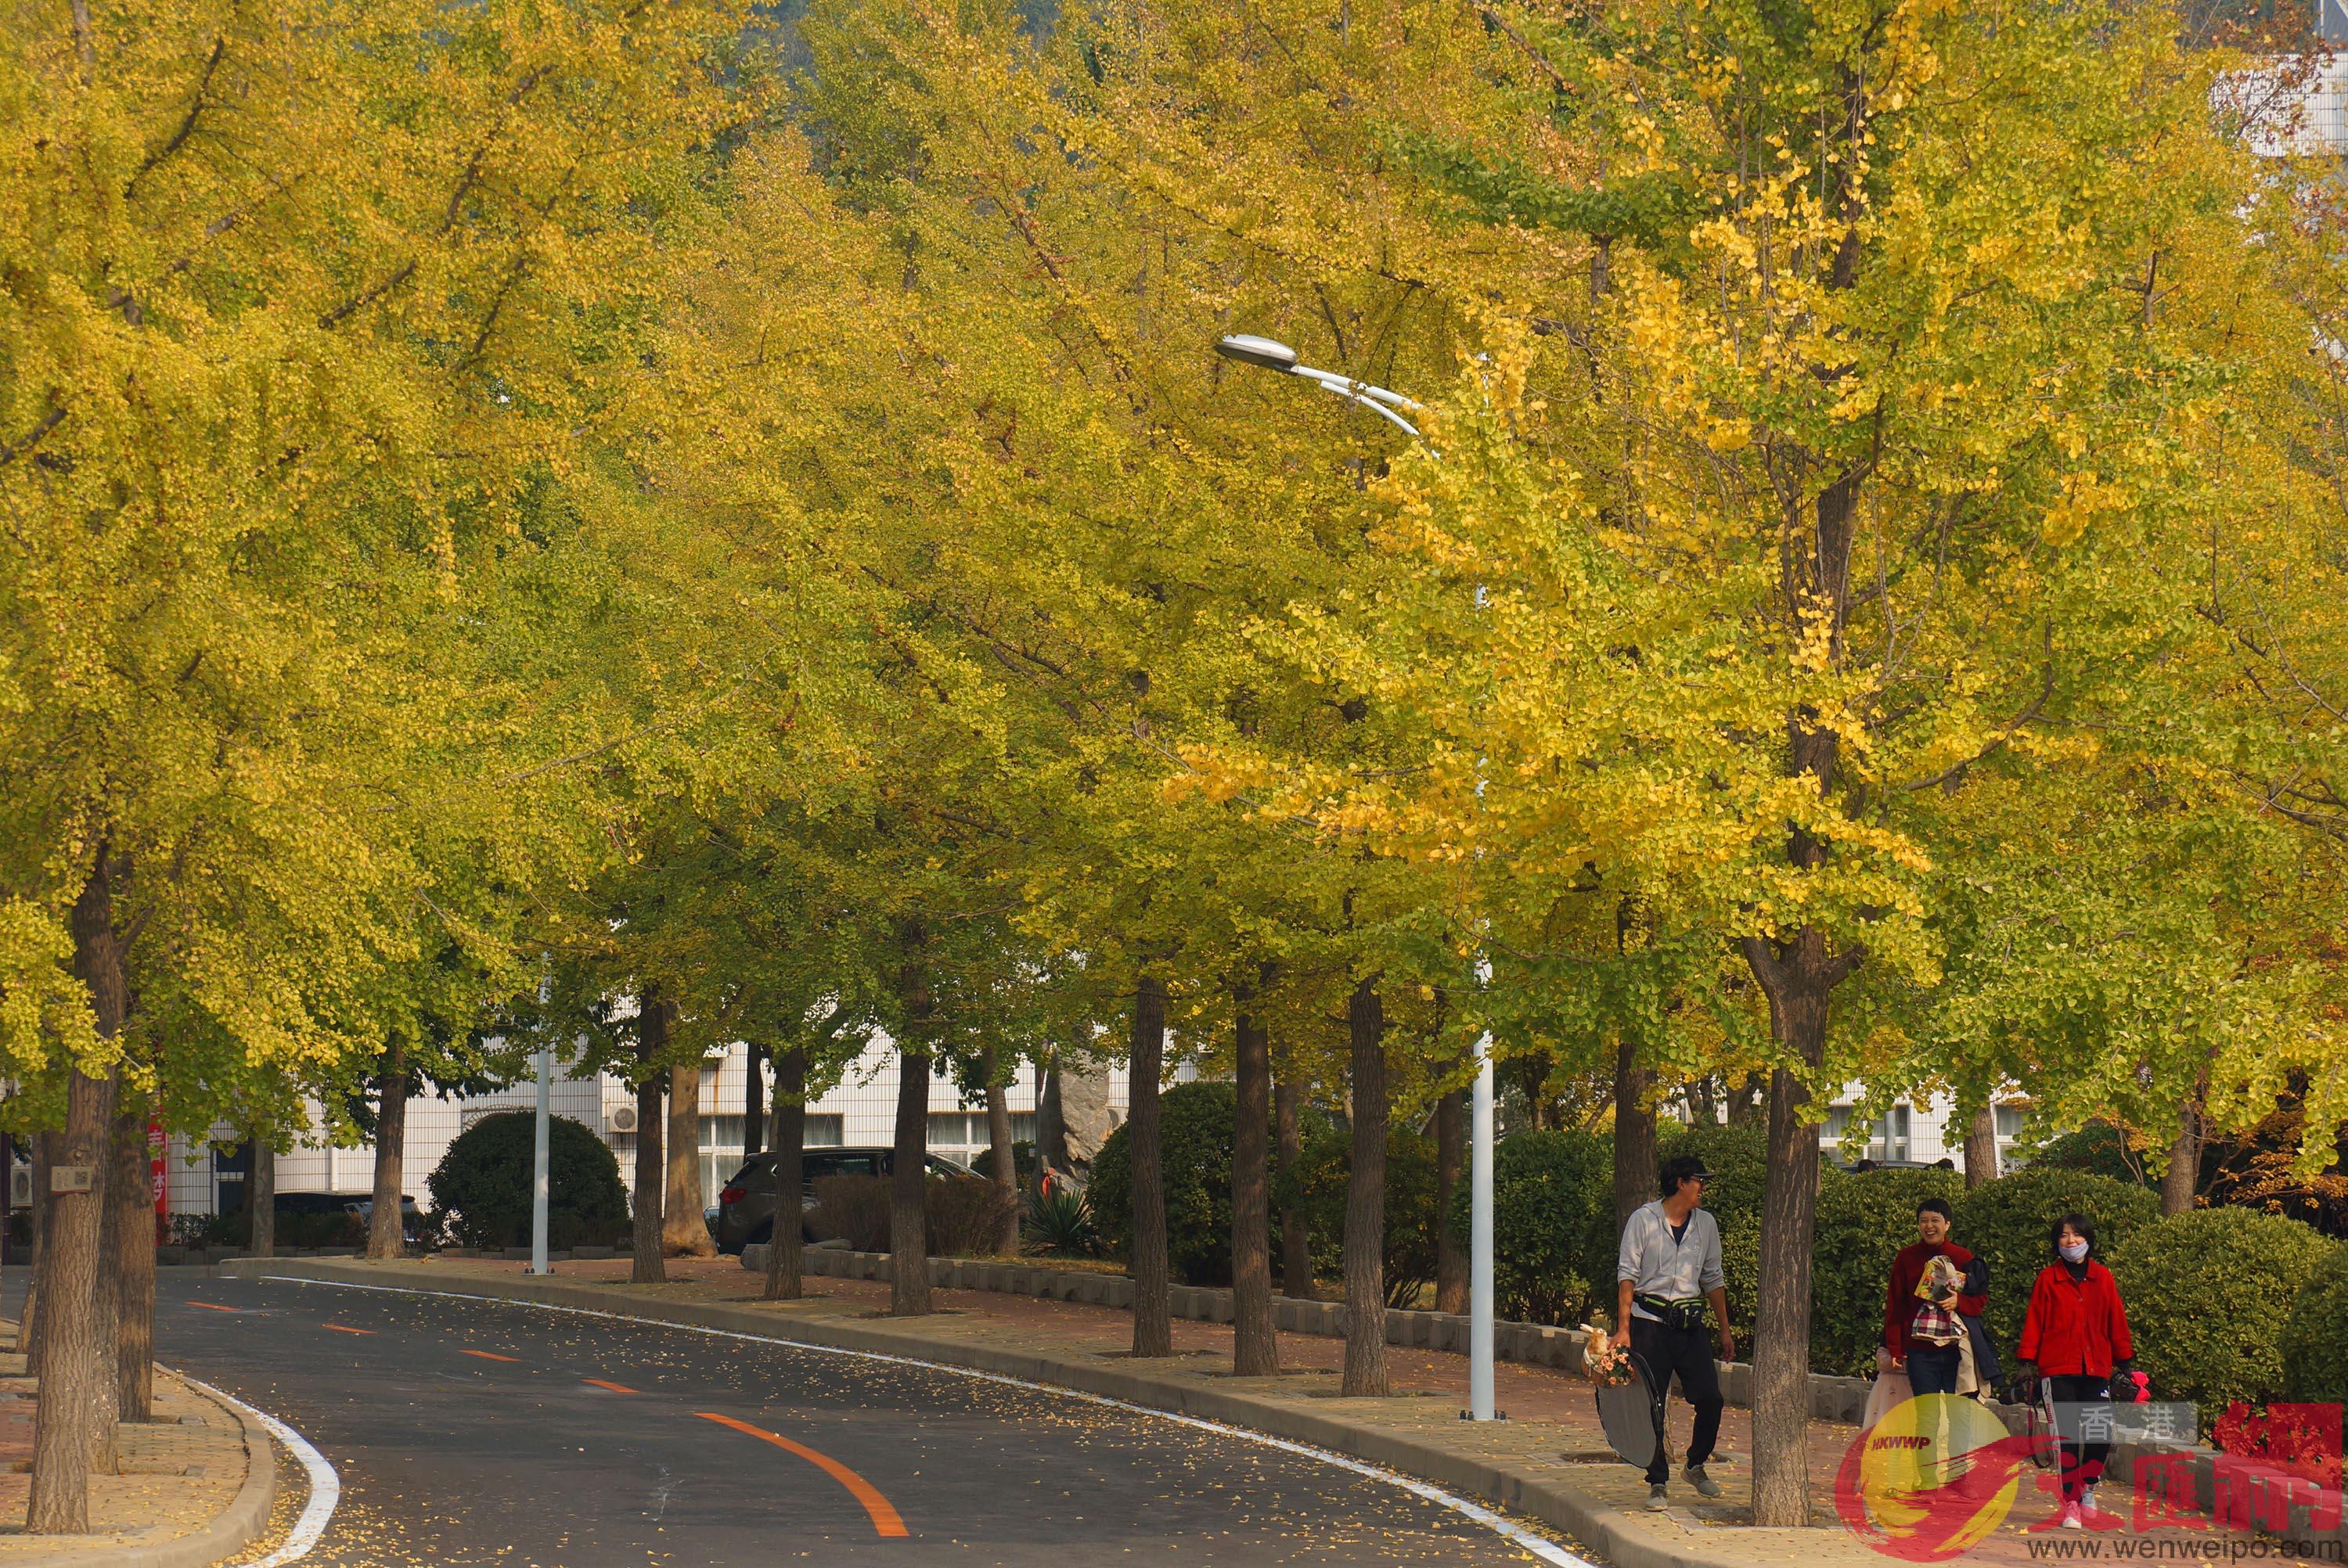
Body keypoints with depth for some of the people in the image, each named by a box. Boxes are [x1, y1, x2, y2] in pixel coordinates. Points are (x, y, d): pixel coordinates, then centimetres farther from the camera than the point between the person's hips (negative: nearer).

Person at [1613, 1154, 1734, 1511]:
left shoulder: (1706, 1224, 10)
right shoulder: (1644, 1220, -3)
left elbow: (1713, 1278, 17)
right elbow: (1627, 1275, -4)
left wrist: (1725, 1331, 15)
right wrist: (1623, 1329, -11)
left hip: (1690, 1324, 4)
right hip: (1650, 1323, -4)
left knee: (1710, 1398, -5)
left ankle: (1696, 1465, 18)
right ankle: (1657, 1483, 6)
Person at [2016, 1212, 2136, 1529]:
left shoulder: (2103, 1278, 9)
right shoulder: (2048, 1279, 4)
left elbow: (2116, 1322, 12)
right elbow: (2035, 1321, 4)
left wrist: (2126, 1363, 10)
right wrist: (2027, 1361, -2)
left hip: (2096, 1369, 1)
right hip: (2060, 1369, -1)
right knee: (2068, 1437, -1)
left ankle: (2087, 1488, 16)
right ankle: (2071, 1506, 6)